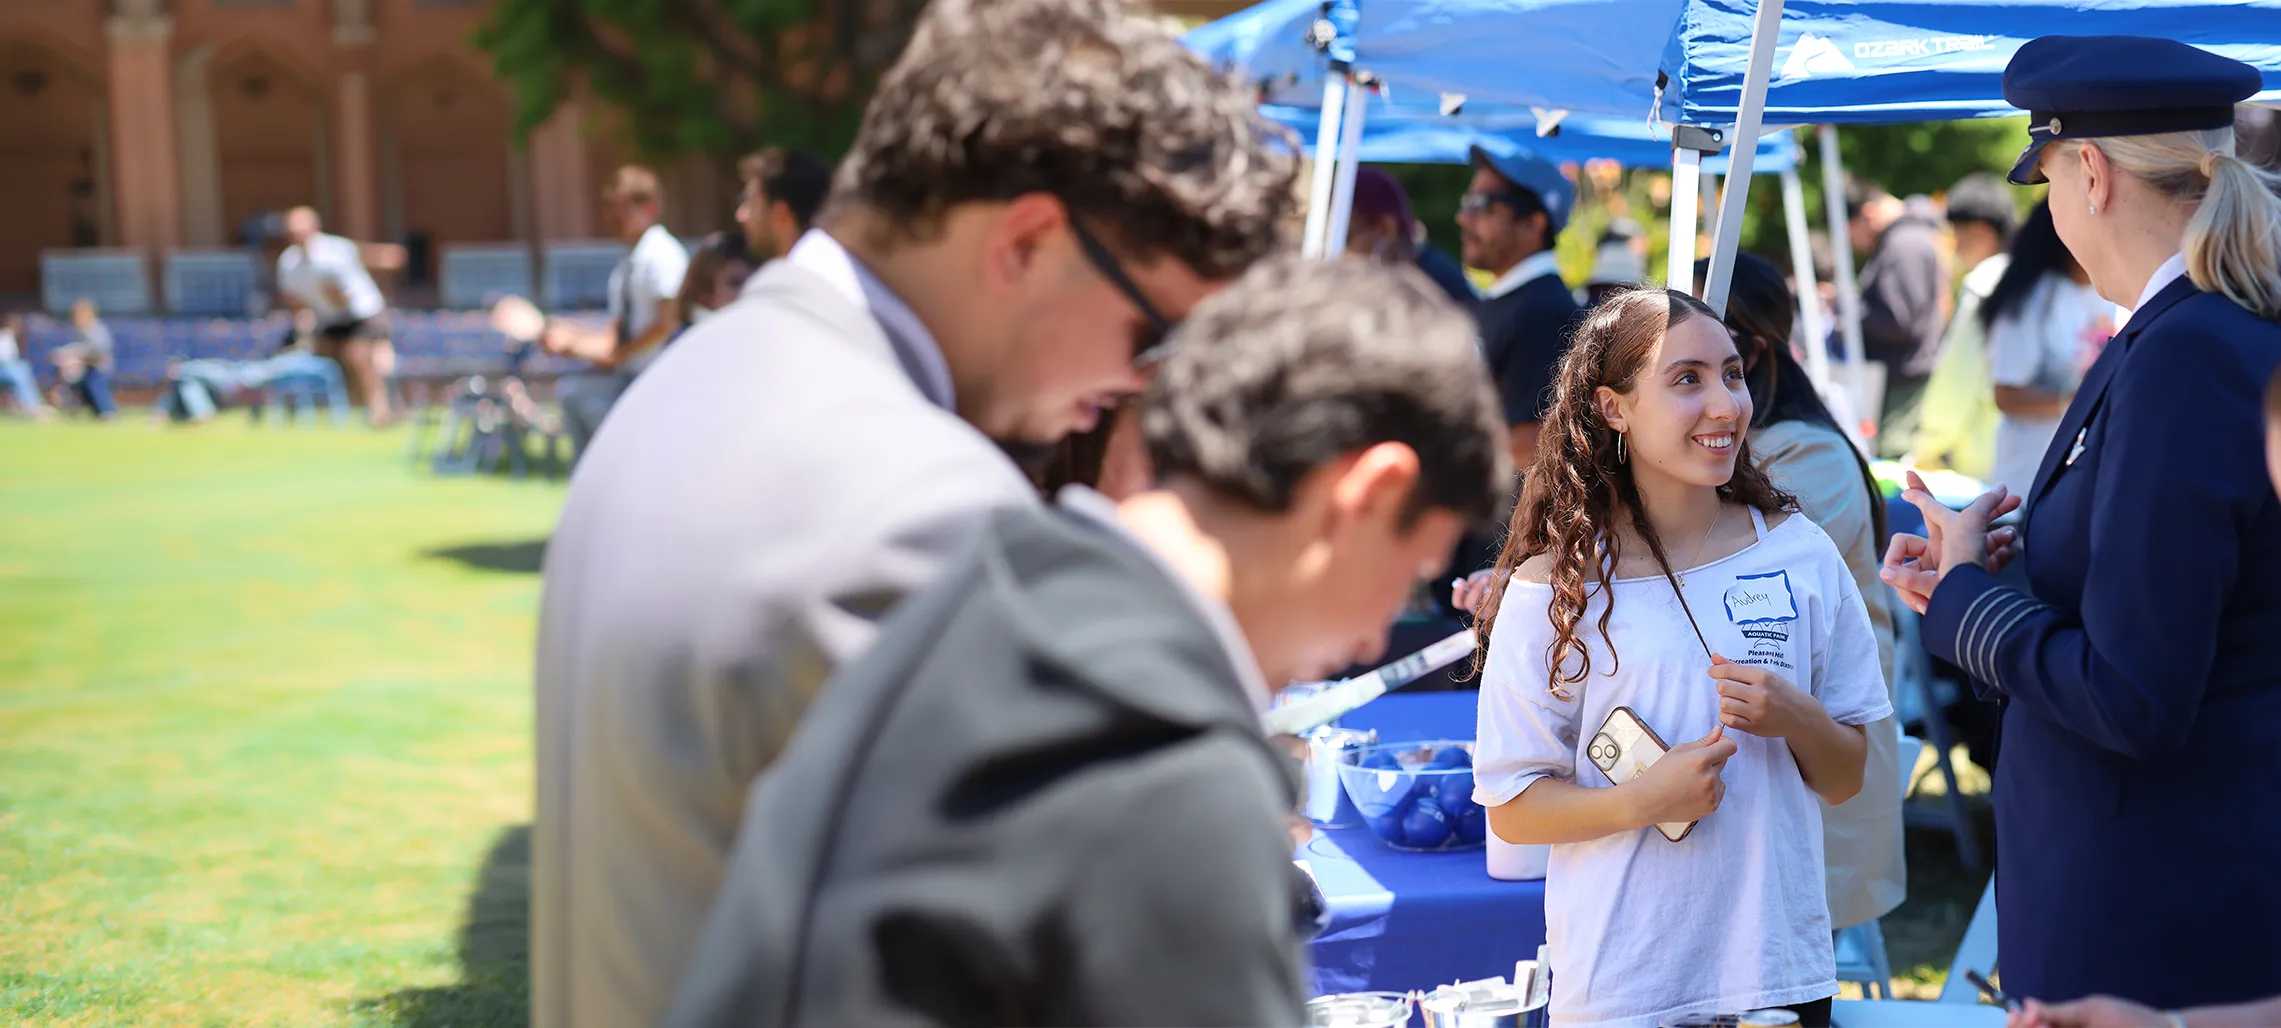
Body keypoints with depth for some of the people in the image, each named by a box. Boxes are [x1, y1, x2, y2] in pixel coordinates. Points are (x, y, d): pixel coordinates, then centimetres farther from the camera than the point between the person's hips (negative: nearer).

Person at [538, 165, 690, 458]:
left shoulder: (663, 255, -10)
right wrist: (570, 339, 1)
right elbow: (616, 338, 16)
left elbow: (667, 324, -18)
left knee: (581, 394, -21)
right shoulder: (625, 268, 15)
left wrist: (618, 356, -14)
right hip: (628, 375, 8)